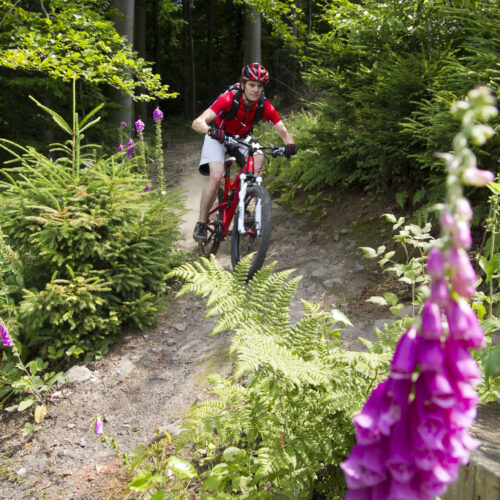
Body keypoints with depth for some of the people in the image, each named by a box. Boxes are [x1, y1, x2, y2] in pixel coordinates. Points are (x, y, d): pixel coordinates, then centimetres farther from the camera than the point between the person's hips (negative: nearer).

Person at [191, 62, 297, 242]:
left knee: (258, 158, -26)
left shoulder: (264, 106, -23)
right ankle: (201, 223, -9)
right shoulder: (229, 99, -33)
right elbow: (197, 122, -40)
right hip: (218, 137, -4)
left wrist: (290, 144, -44)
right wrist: (210, 130, -63)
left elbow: (283, 131, -21)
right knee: (216, 176, -23)